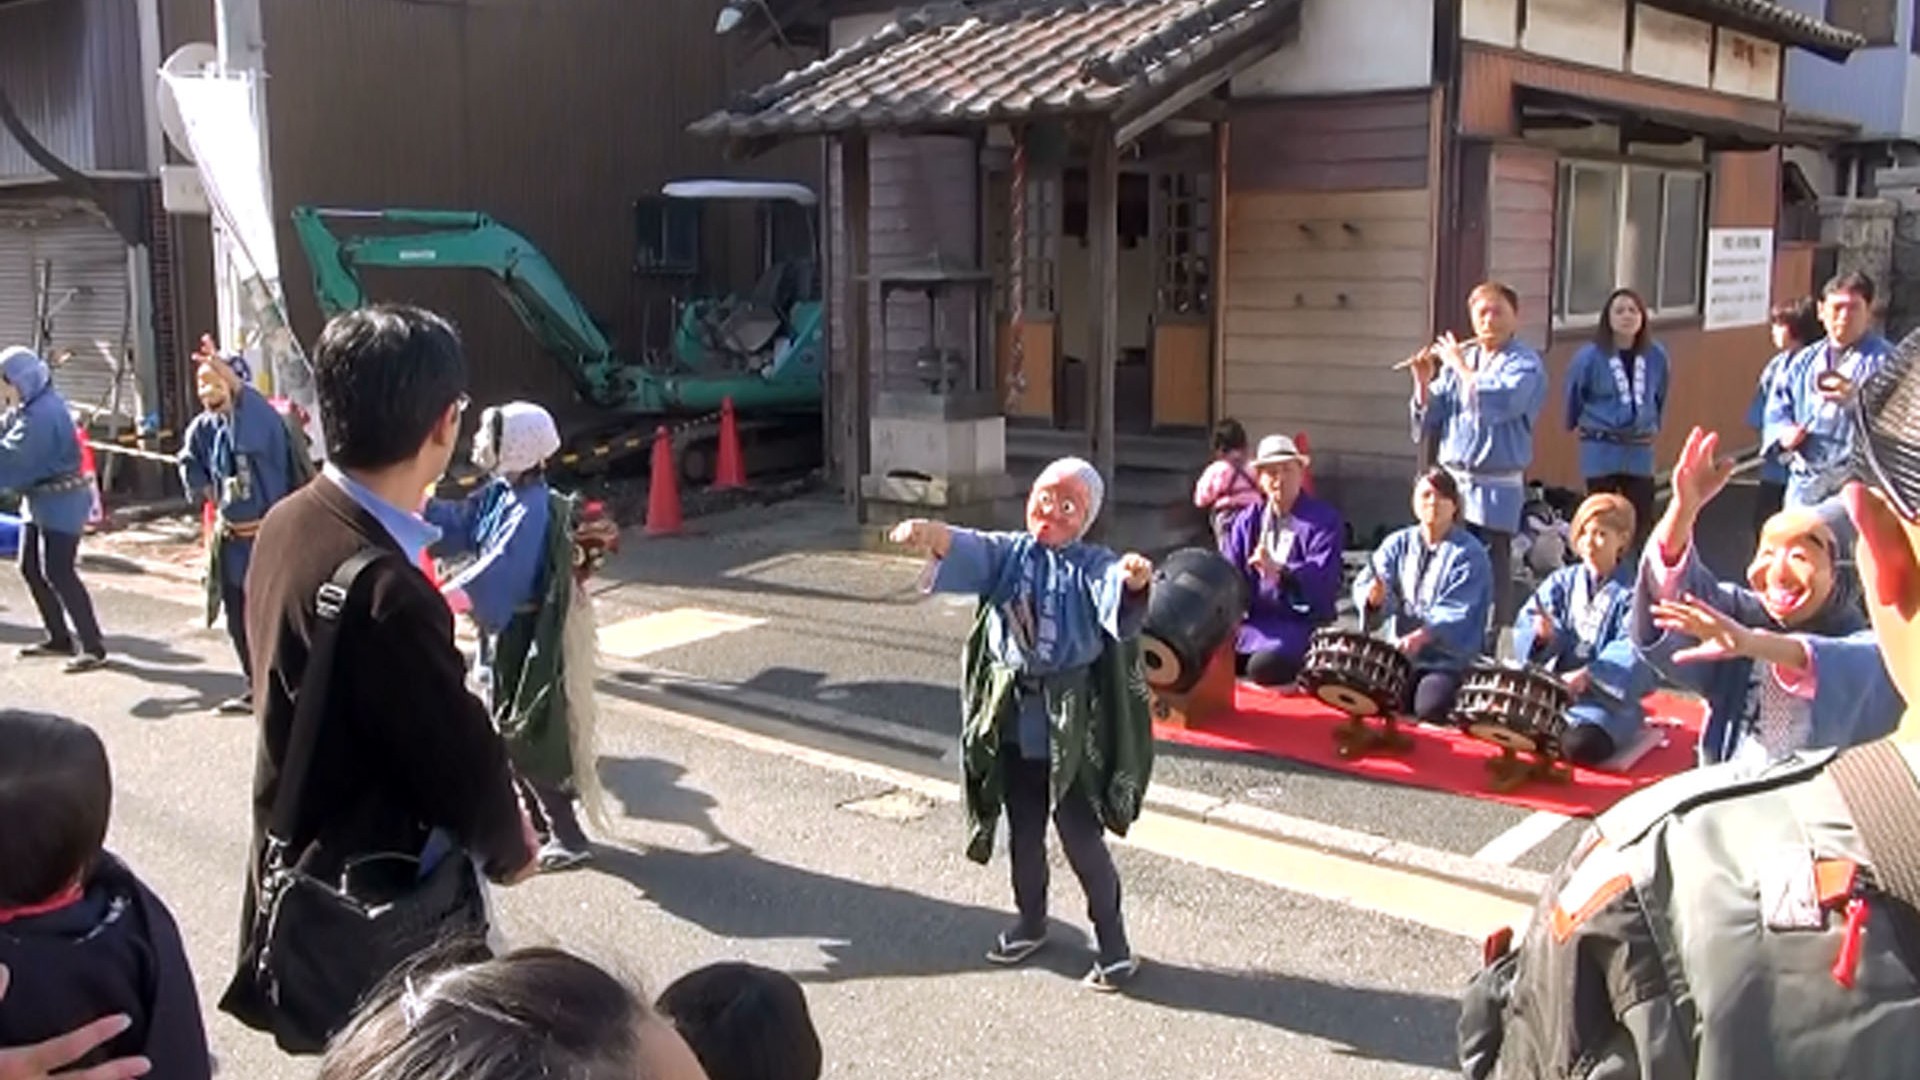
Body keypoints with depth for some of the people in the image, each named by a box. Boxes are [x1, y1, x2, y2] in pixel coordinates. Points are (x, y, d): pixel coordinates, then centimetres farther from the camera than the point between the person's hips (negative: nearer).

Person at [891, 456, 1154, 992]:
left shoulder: (1092, 566, -7)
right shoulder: (1009, 553, 2)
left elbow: (1115, 590, -28)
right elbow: (968, 550, -18)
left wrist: (1133, 579, -54)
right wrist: (932, 534, -42)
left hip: (1072, 722, -4)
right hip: (1012, 718, 4)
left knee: (1080, 836, 1)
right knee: (1023, 831, 18)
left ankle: (1113, 944, 18)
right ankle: (1031, 923, 40)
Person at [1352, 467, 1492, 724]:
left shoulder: (1469, 554, -4)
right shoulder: (1397, 544, 10)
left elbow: (1455, 612, -16)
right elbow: (1364, 584, -4)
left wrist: (1421, 636, -34)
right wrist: (1374, 596, -29)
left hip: (1450, 663, -3)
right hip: (1399, 657, 4)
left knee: (1429, 710, -28)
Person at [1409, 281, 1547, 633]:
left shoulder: (1525, 364, -2)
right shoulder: (1457, 359, 11)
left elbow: (1498, 404, -22)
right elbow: (1428, 422, 10)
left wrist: (1460, 366, -11)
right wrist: (1423, 382, -7)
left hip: (1496, 489, -5)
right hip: (1450, 482, 5)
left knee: (1490, 574, -3)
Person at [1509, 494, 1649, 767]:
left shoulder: (1633, 593, -2)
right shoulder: (1562, 581, 11)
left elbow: (1631, 650, -16)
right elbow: (1526, 623, 0)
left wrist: (1589, 676, -30)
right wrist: (1543, 634, -24)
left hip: (1607, 696, -4)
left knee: (1580, 745, -33)